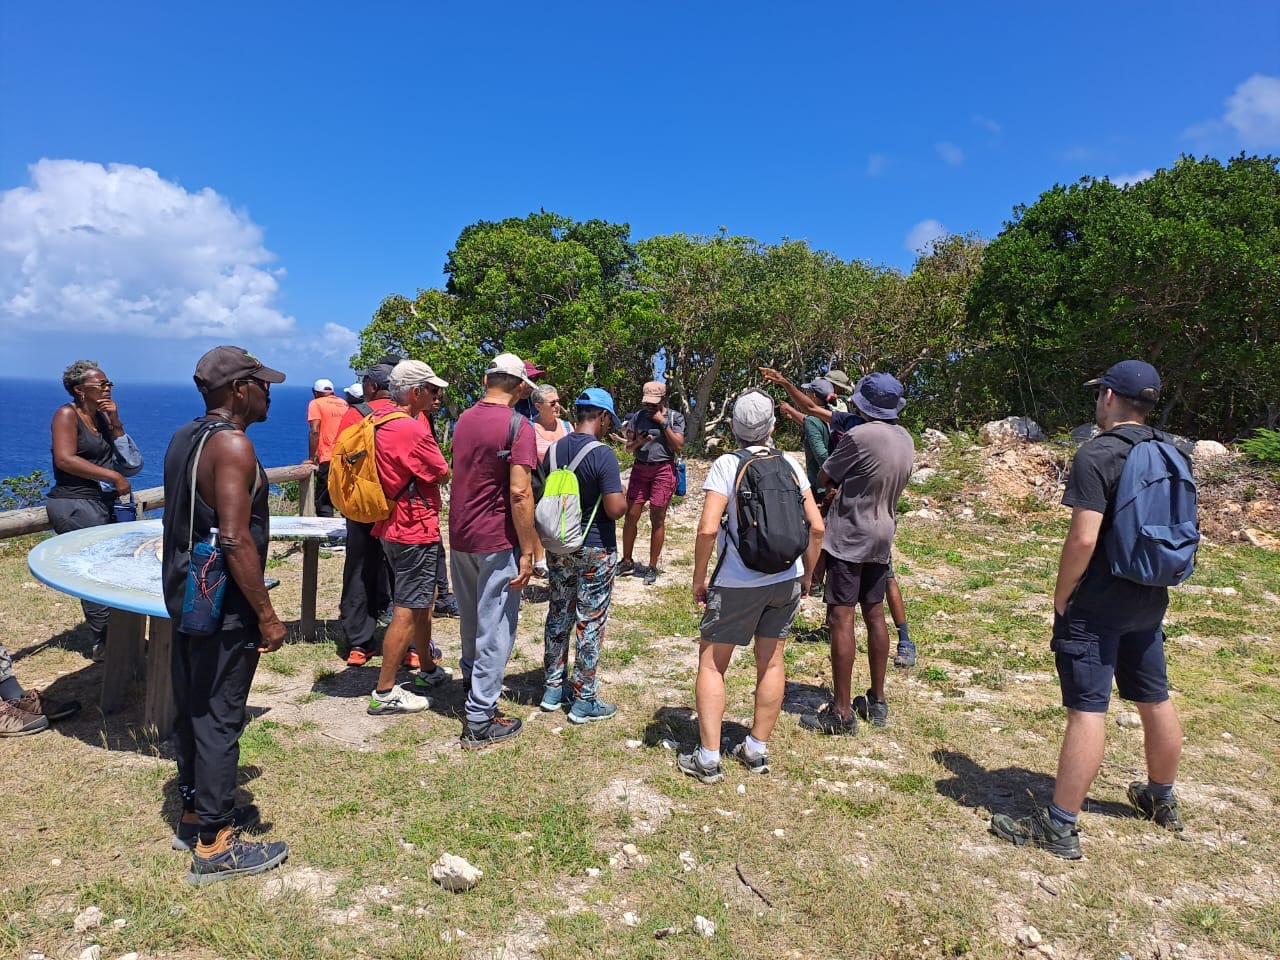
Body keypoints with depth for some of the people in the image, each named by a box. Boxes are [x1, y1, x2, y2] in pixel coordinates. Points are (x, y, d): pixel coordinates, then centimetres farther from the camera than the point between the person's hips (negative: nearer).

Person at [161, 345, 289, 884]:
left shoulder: (183, 439, 9)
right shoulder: (233, 445, -20)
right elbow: (235, 540, -26)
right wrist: (267, 615, -20)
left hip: (184, 596, 9)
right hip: (223, 607, -9)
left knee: (193, 709, 19)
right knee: (219, 718, 0)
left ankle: (196, 811, 34)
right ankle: (214, 846, 12)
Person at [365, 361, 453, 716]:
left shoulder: (382, 425, 8)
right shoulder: (413, 430, -21)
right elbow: (443, 475, -10)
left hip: (392, 526, 10)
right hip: (416, 530, -10)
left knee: (423, 601, 21)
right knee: (407, 611, -3)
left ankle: (428, 671, 35)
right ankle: (384, 693, 4)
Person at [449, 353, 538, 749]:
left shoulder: (463, 419, 8)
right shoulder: (517, 425, -15)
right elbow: (519, 492, -22)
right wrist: (527, 552, -16)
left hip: (459, 536, 7)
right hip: (497, 542, -7)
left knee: (470, 619, 24)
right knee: (495, 629, 1)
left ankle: (472, 680, 43)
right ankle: (480, 721, 6)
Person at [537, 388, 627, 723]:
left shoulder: (553, 450, 2)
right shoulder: (603, 454, -18)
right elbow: (615, 509, -21)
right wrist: (625, 499, -1)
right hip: (595, 551, -6)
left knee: (558, 615, 17)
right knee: (590, 622, 4)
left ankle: (553, 689, 28)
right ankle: (584, 701, 13)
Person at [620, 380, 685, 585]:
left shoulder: (675, 417, 0)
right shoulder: (638, 416, 8)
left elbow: (678, 447, -8)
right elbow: (628, 448, 10)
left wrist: (663, 423, -13)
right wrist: (638, 442, -13)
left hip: (663, 470, -3)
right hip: (640, 468, 3)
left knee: (657, 519, 2)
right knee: (631, 516, 3)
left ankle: (652, 567, 12)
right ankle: (626, 562, 19)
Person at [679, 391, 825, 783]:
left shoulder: (727, 465, -11)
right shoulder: (790, 465, 1)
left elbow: (708, 529, -20)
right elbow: (816, 526, 1)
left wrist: (698, 578, -7)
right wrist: (807, 575, 13)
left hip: (737, 583, -4)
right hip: (786, 579, 5)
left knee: (711, 664, 7)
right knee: (771, 662, 15)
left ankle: (708, 758, 9)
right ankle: (757, 750, 27)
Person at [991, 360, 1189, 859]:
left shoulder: (1097, 454, -18)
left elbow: (1083, 538, -25)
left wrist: (1062, 595, -12)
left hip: (1096, 606, -8)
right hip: (1149, 602, 8)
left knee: (1087, 709, -6)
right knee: (1155, 700, 20)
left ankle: (1060, 826, 1)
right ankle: (1161, 799, 40)